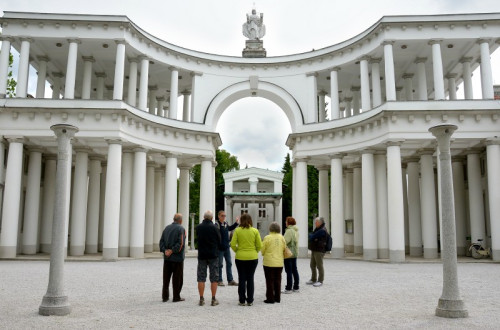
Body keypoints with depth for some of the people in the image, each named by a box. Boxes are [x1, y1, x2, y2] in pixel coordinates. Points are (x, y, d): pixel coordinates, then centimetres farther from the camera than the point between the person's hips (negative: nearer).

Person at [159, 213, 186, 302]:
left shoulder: (167, 228, 9)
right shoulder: (181, 229, -10)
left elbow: (161, 241, 4)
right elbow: (180, 243, -20)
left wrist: (165, 250, -6)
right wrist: (172, 251, -14)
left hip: (167, 258, 5)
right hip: (177, 257, -5)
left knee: (166, 277, 11)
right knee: (177, 277, 3)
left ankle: (165, 296, 14)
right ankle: (176, 297, 8)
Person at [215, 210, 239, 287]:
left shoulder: (225, 224, 9)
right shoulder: (217, 224, -14)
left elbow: (230, 228, 30)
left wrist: (236, 223, 29)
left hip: (227, 247, 8)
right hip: (220, 248, -8)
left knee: (229, 263, 11)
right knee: (220, 264, 2)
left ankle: (230, 280, 19)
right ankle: (219, 280, 13)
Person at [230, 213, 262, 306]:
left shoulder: (237, 230, -6)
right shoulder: (255, 231, -4)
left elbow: (233, 244, -9)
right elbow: (259, 245, -3)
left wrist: (237, 251, 9)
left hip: (240, 257, 0)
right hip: (253, 257, 1)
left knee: (242, 279, 8)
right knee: (250, 279, 9)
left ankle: (242, 301, 10)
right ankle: (250, 301, 12)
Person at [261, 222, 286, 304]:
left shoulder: (267, 238, -13)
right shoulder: (282, 238, -1)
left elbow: (262, 250, -6)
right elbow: (284, 250, 7)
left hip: (269, 262, -4)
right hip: (279, 263, 4)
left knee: (270, 281, 4)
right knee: (277, 281, 14)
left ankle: (270, 298, 6)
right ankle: (277, 298, 19)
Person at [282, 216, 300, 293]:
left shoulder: (289, 231, -19)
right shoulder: (296, 230, 11)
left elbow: (285, 241, -24)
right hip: (295, 253, 9)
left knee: (289, 271, -3)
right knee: (294, 270, 14)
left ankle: (288, 288, 1)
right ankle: (296, 287, 20)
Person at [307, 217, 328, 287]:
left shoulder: (322, 230, -15)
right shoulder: (317, 229, 17)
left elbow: (312, 237, -17)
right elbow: (311, 237, 12)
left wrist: (310, 235, 5)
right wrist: (313, 239, -10)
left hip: (319, 251, -10)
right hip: (314, 250, 10)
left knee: (319, 266, -3)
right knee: (312, 265, 14)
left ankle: (320, 281, 4)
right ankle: (313, 279, 25)